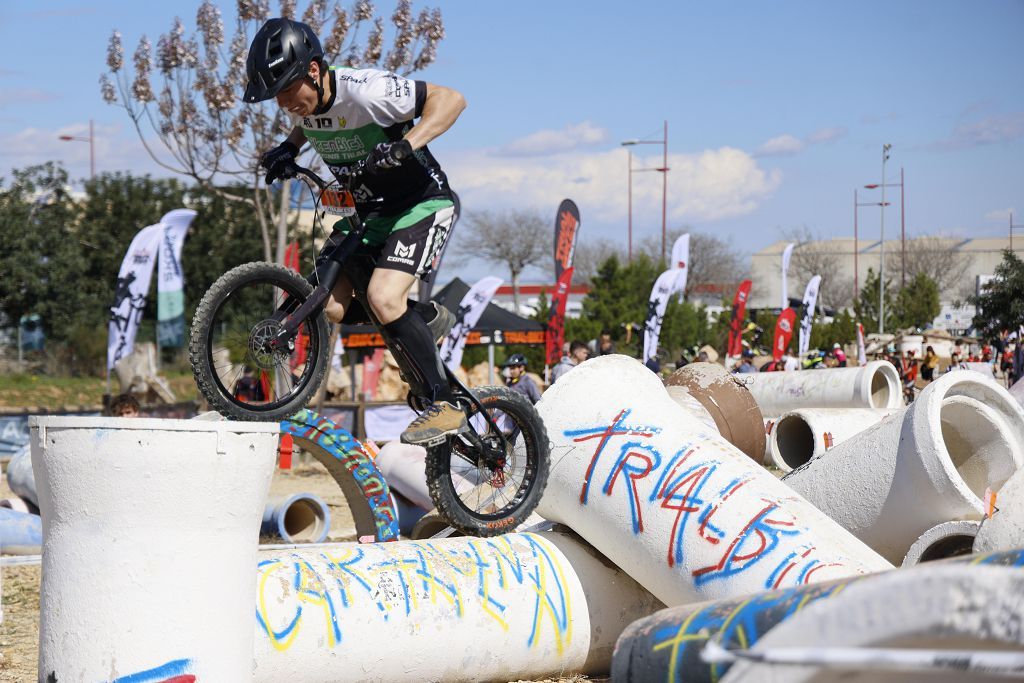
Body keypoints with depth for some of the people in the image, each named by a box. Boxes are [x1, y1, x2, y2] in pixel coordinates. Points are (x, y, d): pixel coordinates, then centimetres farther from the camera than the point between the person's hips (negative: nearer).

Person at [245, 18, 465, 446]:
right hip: (370, 213, 8)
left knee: (382, 297, -26)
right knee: (330, 307, -6)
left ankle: (444, 406, -18)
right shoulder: (304, 101, -5)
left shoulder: (365, 90, -26)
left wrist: (406, 144, -38)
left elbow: (450, 99, -25)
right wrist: (288, 149, 1)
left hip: (422, 203, -8)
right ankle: (421, 320, 19)